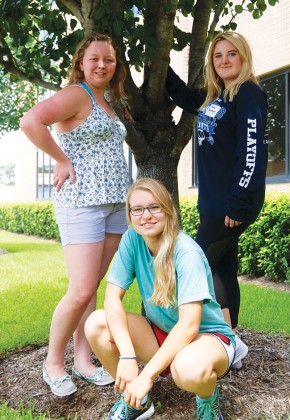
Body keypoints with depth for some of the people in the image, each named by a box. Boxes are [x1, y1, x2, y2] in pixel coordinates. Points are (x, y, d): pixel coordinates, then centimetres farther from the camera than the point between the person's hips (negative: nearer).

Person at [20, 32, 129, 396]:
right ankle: (53, 363, 11)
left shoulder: (108, 102, 18)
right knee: (81, 292, -9)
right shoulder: (76, 94, -8)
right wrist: (62, 161, -16)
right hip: (82, 203, -8)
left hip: (115, 204, 8)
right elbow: (30, 122, -22)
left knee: (92, 288, 9)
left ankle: (83, 361, 19)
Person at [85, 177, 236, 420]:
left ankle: (208, 399, 0)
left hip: (206, 335, -5)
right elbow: (113, 296, -14)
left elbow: (189, 325, -29)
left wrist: (147, 375, -33)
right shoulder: (132, 239, -10)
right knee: (96, 324, -18)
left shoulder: (187, 253, -24)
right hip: (162, 333, 5)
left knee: (188, 368, -40)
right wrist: (127, 356, -27)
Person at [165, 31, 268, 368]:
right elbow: (185, 98, 37)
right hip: (214, 201, 9)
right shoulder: (213, 97, 15)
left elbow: (253, 153, -19)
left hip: (233, 203, -9)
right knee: (222, 270, 11)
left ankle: (231, 341, 5)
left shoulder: (249, 94, -10)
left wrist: (239, 204, -23)